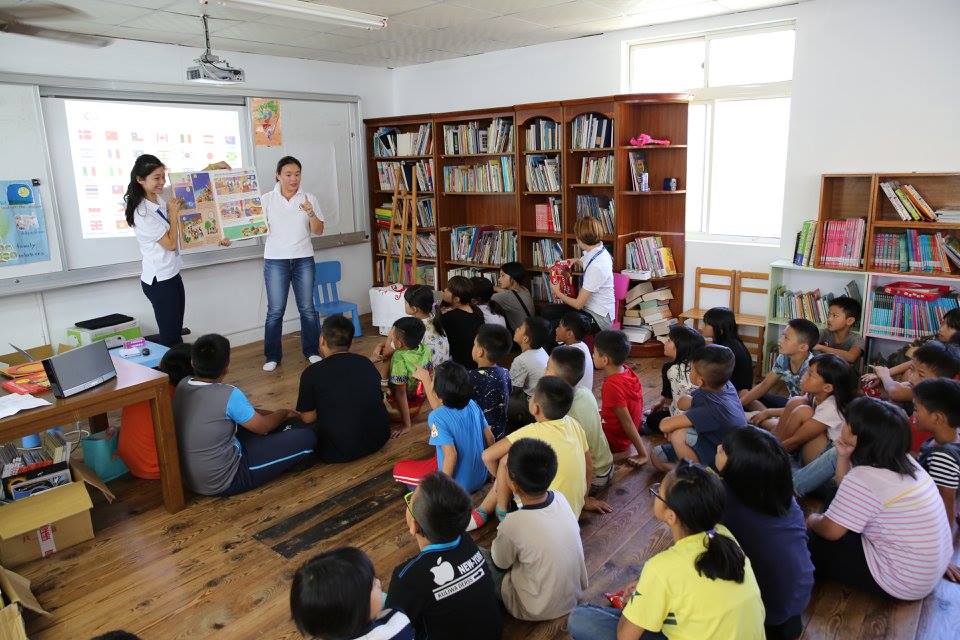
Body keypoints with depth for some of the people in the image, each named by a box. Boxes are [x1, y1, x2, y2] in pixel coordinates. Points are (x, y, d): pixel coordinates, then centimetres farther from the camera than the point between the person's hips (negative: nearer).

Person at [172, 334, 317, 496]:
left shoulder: (182, 385, -3)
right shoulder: (228, 395, -26)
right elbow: (263, 427, -8)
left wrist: (275, 415, 14)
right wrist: (284, 413, 13)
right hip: (224, 482, -8)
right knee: (307, 438, -6)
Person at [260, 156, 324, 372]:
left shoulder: (309, 198, 2)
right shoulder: (266, 199, 0)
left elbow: (319, 231, -1)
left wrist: (311, 213, -18)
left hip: (303, 259, 1)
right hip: (275, 260, -1)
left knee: (307, 308, 7)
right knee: (275, 311, 1)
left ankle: (312, 351, 22)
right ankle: (272, 356, 14)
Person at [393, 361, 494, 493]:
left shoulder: (437, 417, -24)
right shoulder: (472, 405, -6)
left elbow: (451, 455, -28)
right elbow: (490, 438, 0)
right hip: (481, 478, 6)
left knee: (398, 469, 9)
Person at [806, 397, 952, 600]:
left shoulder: (864, 477, -27)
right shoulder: (902, 461, 1)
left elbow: (830, 531, -19)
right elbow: (851, 497, 13)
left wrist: (812, 520, 3)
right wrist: (843, 457, -2)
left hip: (904, 584, -9)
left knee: (815, 540, 1)